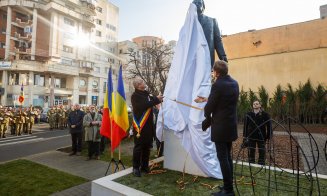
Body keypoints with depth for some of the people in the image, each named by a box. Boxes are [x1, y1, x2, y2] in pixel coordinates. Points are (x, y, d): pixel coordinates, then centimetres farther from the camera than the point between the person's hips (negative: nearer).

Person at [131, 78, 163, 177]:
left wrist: (158, 99, 3)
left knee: (147, 146, 14)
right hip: (140, 125, -7)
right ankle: (136, 167, 13)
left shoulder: (146, 94, 13)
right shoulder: (135, 96, -10)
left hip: (148, 125, 8)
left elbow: (152, 101, 23)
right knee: (138, 147, 0)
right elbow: (143, 105, -22)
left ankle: (145, 166, 27)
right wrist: (156, 99, -16)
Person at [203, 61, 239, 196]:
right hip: (231, 125, 9)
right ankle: (228, 185, 31)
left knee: (222, 157, 2)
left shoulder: (218, 85, -18)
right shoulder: (234, 83, 7)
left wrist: (208, 117, 6)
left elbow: (209, 107, -14)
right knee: (228, 156, 19)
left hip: (221, 126, -9)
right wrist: (210, 99, 17)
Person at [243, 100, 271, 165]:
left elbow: (269, 126, -1)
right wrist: (245, 136, 2)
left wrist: (268, 136, -5)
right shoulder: (248, 114, 3)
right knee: (251, 152, 8)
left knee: (262, 152, 6)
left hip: (261, 136, -1)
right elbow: (245, 125, 4)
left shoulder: (265, 114, -2)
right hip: (251, 137, 2)